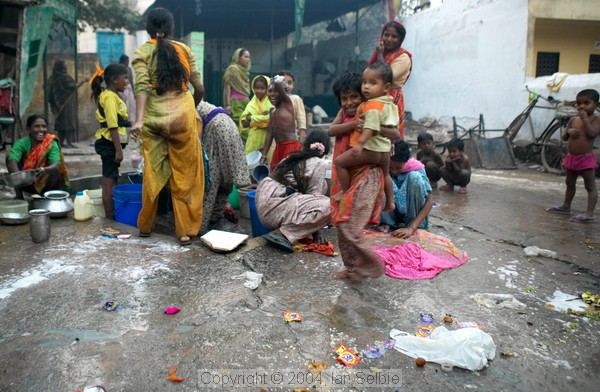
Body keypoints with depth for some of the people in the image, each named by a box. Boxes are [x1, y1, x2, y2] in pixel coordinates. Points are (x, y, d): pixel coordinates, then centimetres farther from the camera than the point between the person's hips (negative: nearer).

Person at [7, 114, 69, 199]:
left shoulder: (52, 143, -17)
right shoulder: (21, 143, -15)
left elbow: (56, 165, -32)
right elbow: (11, 162, -32)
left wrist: (44, 170, -53)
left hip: (46, 184, -1)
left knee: (55, 169, -31)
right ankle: (19, 195, -8)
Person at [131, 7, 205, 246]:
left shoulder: (142, 53, 5)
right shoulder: (184, 49, 10)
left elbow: (142, 87, -10)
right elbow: (199, 88, 8)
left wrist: (139, 120, -18)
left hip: (154, 118, 0)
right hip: (183, 116, 0)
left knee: (152, 173, 11)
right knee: (185, 176, 5)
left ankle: (145, 226, 25)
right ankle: (185, 231, 8)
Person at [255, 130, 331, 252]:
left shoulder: (294, 157, 19)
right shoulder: (318, 164, -3)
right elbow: (314, 195, -4)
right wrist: (315, 233, 3)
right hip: (274, 205, -9)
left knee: (322, 185, 19)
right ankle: (283, 233, -16)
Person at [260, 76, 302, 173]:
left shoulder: (287, 103, -3)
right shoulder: (272, 111, 18)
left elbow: (278, 83, -19)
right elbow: (270, 133, 17)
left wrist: (279, 81, 3)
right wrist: (264, 153, 12)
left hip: (291, 148, -8)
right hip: (278, 148, 8)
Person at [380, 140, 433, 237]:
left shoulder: (416, 167, -16)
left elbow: (429, 201, -20)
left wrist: (411, 228, -32)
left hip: (412, 212, 0)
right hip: (389, 214, 0)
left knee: (415, 176, -25)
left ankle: (417, 228, -15)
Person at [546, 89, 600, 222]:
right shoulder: (573, 119, 8)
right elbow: (564, 138, 11)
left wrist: (585, 118, -19)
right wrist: (569, 131, -10)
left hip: (586, 158, -7)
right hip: (571, 157, 7)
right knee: (570, 183, 20)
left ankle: (589, 214, -6)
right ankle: (566, 206, 34)